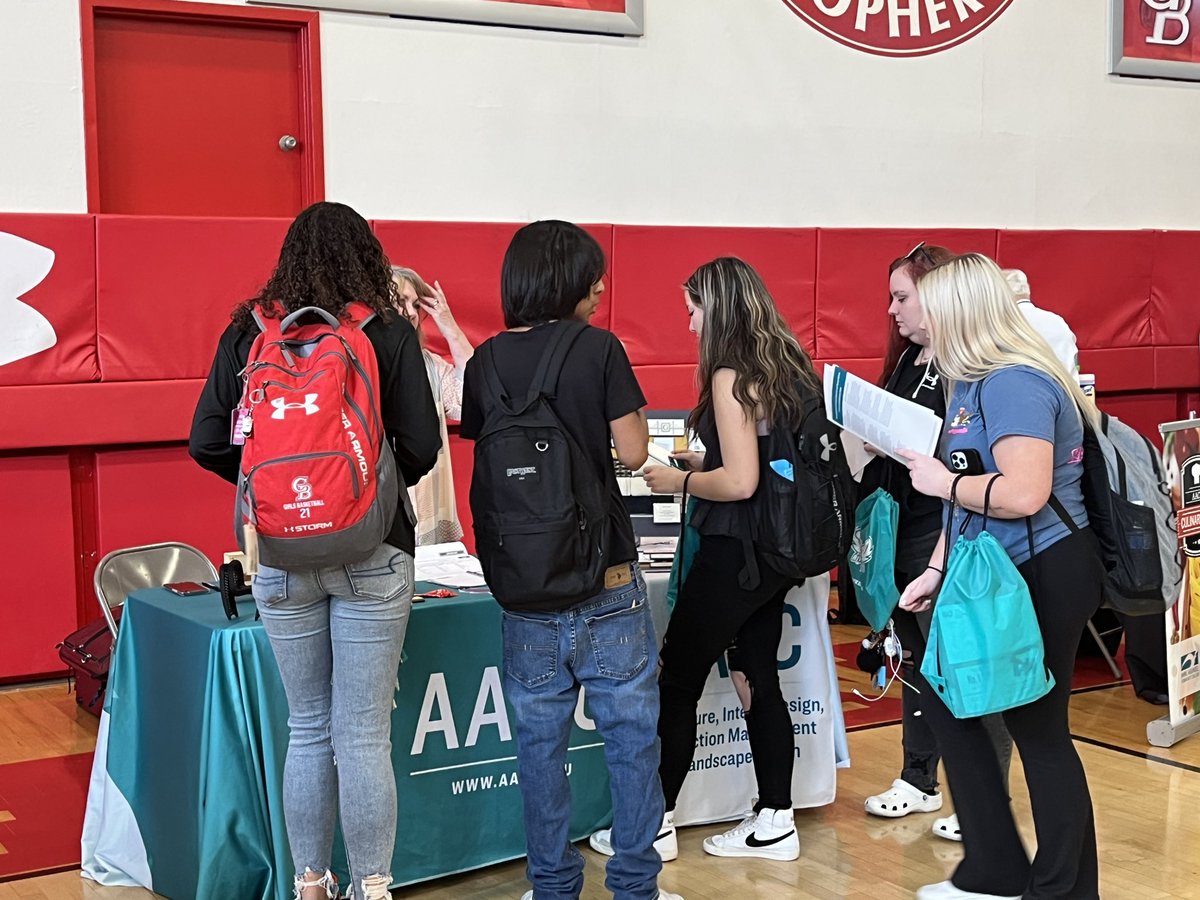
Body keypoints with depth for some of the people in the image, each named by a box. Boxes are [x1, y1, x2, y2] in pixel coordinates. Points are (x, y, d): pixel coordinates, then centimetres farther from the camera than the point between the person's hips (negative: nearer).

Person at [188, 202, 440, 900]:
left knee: (308, 730, 14)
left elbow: (207, 443, 1)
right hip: (371, 554, -2)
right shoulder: (389, 333, -4)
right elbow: (421, 447, -7)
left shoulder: (248, 333, 2)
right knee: (364, 735, 4)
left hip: (280, 555, 2)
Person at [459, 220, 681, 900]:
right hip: (605, 579, -3)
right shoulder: (598, 348, -9)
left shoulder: (486, 361, 3)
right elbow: (632, 451, -7)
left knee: (540, 739, 11)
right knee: (631, 732, 9)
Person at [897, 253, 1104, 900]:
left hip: (1044, 576, -11)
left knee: (1038, 729, 1)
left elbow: (1023, 494, -30)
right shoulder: (975, 383, 10)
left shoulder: (1015, 384, -20)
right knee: (942, 693, 16)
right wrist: (936, 570, 13)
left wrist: (944, 482, -16)